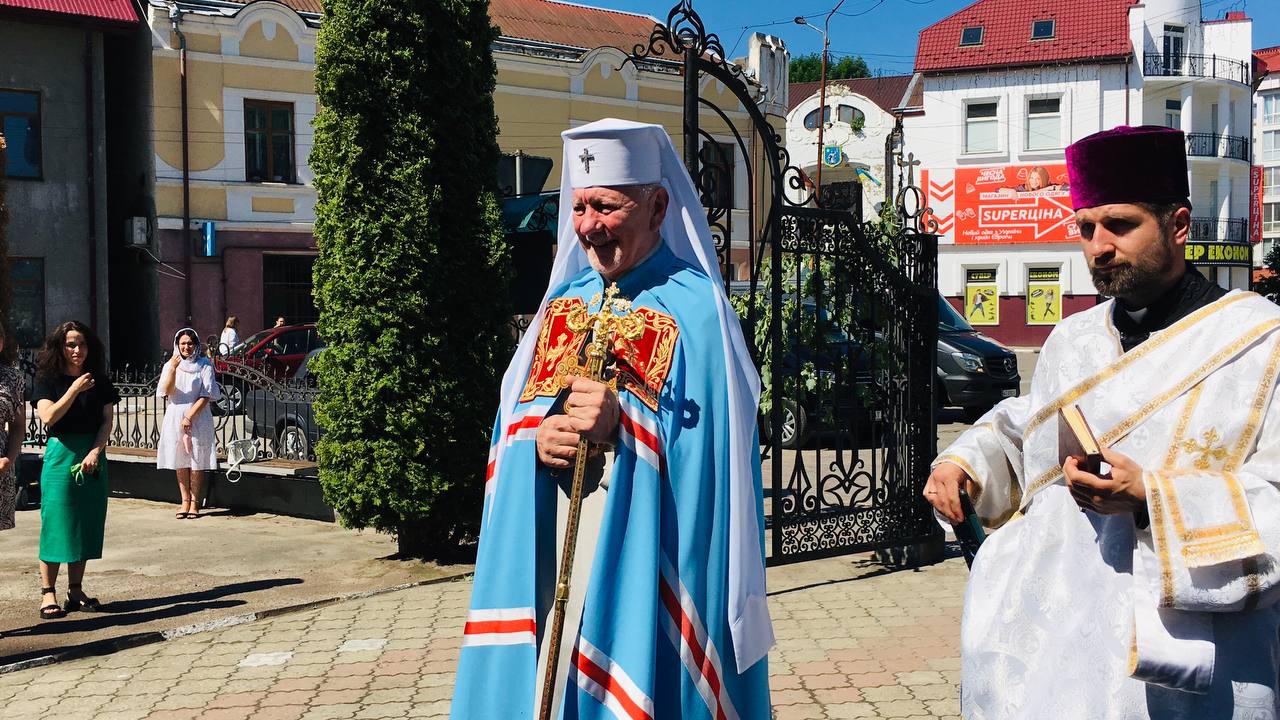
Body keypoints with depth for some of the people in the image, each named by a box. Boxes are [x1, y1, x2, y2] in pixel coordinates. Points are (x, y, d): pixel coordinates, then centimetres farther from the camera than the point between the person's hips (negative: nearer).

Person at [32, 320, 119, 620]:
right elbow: (47, 417, -14)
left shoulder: (99, 381, 8)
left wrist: (95, 451, -11)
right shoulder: (48, 379, 0)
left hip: (93, 456, 3)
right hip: (60, 455, -3)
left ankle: (75, 590, 14)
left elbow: (107, 420, 2)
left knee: (87, 524, 5)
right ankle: (48, 593, 0)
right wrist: (74, 389, -20)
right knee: (56, 523, -5)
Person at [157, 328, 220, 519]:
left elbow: (207, 395, -5)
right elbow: (166, 392, -5)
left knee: (197, 462, -2)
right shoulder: (170, 365, 8)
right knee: (180, 463, 5)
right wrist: (173, 368, -18)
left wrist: (189, 417, -12)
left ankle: (195, 503, 4)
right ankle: (185, 502, 12)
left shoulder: (204, 365, 1)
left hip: (198, 419, -3)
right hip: (175, 419, 3)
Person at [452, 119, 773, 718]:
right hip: (546, 553, 6)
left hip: (642, 564, -5)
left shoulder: (694, 310, -8)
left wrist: (625, 427, -24)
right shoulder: (564, 302, 11)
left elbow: (710, 444, -14)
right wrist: (536, 439, -10)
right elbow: (514, 417, 10)